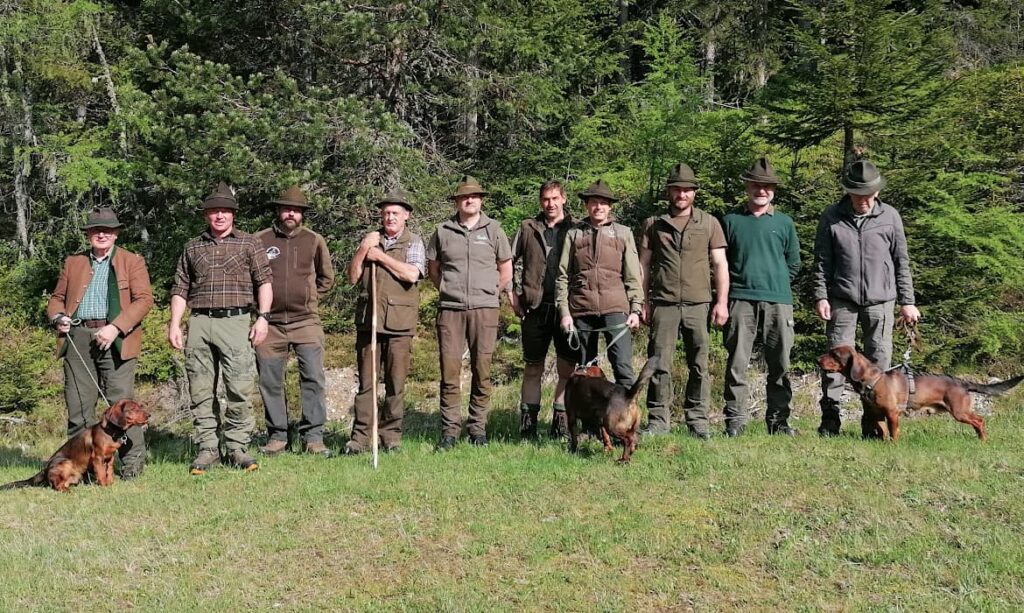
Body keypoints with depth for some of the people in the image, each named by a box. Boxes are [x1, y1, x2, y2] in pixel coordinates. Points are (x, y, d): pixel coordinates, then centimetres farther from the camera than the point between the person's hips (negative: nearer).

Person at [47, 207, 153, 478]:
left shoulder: (132, 262, 10)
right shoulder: (73, 263, 22)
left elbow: (144, 299, -1)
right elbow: (56, 298, 25)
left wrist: (116, 327, -13)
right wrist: (57, 316, 0)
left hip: (115, 339, -4)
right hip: (77, 338, 4)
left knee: (121, 401, -9)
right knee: (78, 403, 1)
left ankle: (132, 463, -4)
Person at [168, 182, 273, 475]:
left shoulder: (249, 244, 9)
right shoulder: (193, 248, 16)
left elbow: (264, 282, 4)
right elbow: (180, 289, 16)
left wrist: (263, 317, -7)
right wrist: (174, 324, 7)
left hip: (235, 322, -3)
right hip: (199, 323, 3)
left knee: (240, 390, -7)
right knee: (201, 391, 3)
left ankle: (238, 447, 1)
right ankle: (207, 448, 9)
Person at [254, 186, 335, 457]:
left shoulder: (314, 240, 6)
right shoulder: (260, 240, 2)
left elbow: (327, 278, 18)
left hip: (306, 322, 0)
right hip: (270, 323, 0)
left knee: (313, 377, -8)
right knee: (270, 382, 5)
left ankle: (314, 436, -3)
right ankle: (277, 436, 16)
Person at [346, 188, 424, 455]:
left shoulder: (414, 242, 6)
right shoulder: (370, 240, 16)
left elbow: (411, 274, -12)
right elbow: (353, 276, 10)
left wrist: (380, 256, -6)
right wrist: (363, 249, -3)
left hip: (399, 322, -2)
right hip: (368, 319, 3)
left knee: (396, 382, 0)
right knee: (366, 381, 2)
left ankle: (391, 435, 9)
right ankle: (360, 436, 5)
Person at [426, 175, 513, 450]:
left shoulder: (493, 229, 7)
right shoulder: (443, 231, 8)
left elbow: (506, 269, 13)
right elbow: (432, 268, 17)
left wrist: (489, 293, 10)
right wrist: (448, 291, 11)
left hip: (484, 308, 0)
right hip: (450, 309, 0)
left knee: (482, 370, 1)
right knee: (449, 369, -2)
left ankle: (478, 428, 10)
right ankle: (449, 430, 4)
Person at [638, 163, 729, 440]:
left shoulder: (709, 223, 10)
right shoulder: (653, 224, 11)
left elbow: (720, 264, 7)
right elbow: (644, 265, 11)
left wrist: (722, 302, -1)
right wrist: (643, 302, 3)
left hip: (698, 304, 0)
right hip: (663, 304, 0)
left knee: (699, 365, 1)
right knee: (660, 364, -2)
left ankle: (697, 420, 8)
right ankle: (658, 420, 4)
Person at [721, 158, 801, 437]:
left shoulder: (784, 223, 12)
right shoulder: (731, 221, 9)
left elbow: (794, 262, 17)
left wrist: (777, 283, 10)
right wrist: (731, 286, 8)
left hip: (778, 301, 1)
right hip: (741, 300, -1)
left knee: (780, 364, 2)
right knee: (737, 363, -4)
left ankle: (778, 420, 10)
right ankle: (735, 421, 1)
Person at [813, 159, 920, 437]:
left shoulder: (890, 216, 4)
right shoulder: (831, 218, 2)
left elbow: (901, 261, 8)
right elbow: (822, 262, 5)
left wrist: (907, 301, 5)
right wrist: (820, 296, -4)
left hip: (881, 300, 1)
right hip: (842, 300, -1)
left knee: (879, 360, 1)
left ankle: (873, 423, 8)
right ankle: (829, 420, 2)